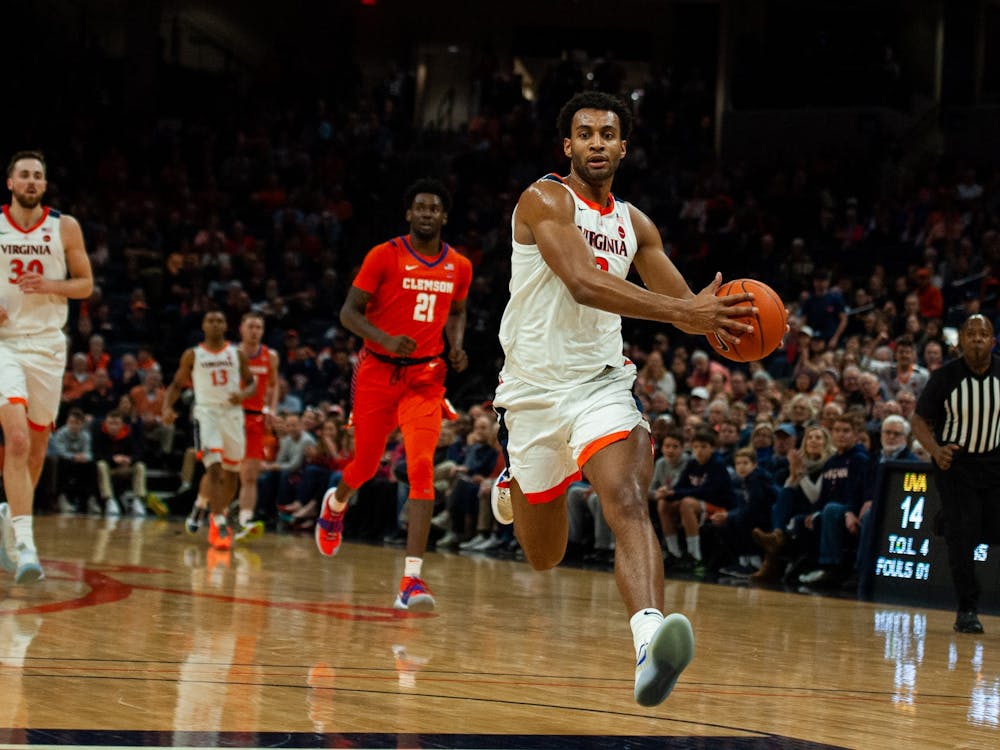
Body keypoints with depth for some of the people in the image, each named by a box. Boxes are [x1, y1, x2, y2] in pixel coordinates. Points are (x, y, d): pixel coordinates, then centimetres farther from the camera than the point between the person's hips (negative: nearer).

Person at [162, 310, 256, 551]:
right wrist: (167, 407, -10)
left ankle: (219, 517, 32)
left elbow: (251, 383, 12)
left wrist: (243, 394, -11)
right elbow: (177, 384, 8)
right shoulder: (192, 355, 4)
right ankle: (219, 526, -23)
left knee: (231, 472, 11)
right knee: (214, 468, -19)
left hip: (233, 413, 3)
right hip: (206, 414, -3)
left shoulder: (237, 354, 7)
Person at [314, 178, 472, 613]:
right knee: (366, 465, 12)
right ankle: (335, 505, 52)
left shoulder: (459, 267, 5)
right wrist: (386, 339, -23)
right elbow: (350, 311, -6)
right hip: (378, 371, -1)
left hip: (425, 377, 1)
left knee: (422, 469, -17)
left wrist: (457, 347, 3)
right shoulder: (384, 257, -7)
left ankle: (412, 578, -22)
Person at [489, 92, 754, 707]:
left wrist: (717, 320, -10)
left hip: (602, 384, 3)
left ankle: (649, 642, -48)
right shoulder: (545, 200, -11)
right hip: (537, 386, -3)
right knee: (544, 558, 13)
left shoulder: (635, 225, 10)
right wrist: (680, 311, -37)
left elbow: (685, 301, 17)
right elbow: (582, 283, -26)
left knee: (628, 501, -27)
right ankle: (516, 484, 50)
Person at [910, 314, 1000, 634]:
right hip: (955, 463, -2)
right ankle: (967, 610, 2)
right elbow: (919, 420, -5)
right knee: (962, 538, -8)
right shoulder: (945, 376, -11)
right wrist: (936, 450, -23)